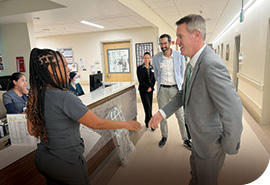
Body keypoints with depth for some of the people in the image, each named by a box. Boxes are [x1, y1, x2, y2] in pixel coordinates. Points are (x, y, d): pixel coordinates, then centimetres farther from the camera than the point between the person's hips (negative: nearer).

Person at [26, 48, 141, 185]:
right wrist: (126, 124, -11)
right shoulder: (64, 97, -28)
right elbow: (97, 124, -23)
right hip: (66, 162, -6)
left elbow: (32, 131, 6)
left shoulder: (34, 97, -4)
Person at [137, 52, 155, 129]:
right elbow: (140, 80, -8)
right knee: (148, 106, -11)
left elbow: (154, 79, 8)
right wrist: (147, 87, -13)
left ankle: (147, 122, 21)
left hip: (150, 89, 4)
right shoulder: (139, 68, -2)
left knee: (149, 106, 8)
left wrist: (151, 87, -6)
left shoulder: (152, 68, 10)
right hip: (143, 90, -4)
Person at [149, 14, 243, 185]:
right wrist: (162, 113, -3)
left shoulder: (212, 65, -33)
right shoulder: (194, 62, 0)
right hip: (198, 138, 9)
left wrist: (229, 147, -21)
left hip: (210, 142, -8)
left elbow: (233, 112, -36)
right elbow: (184, 93, 8)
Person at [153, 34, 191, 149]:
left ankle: (186, 139, 18)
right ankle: (164, 136, 28)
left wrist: (178, 84, 12)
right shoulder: (156, 58, 1)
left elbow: (182, 72, 10)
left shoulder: (179, 56, -2)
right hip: (162, 89, 1)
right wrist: (160, 84, 12)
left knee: (181, 115, 3)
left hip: (175, 88, -1)